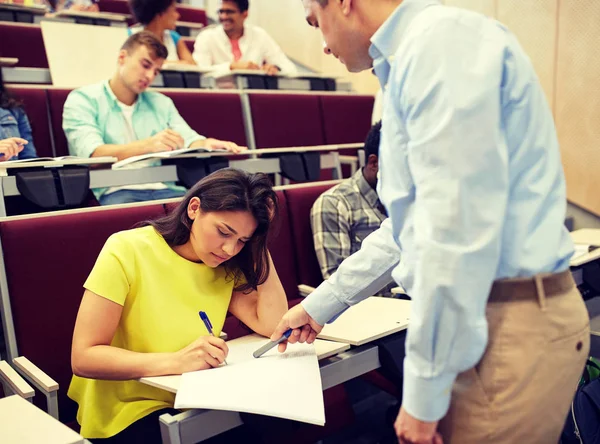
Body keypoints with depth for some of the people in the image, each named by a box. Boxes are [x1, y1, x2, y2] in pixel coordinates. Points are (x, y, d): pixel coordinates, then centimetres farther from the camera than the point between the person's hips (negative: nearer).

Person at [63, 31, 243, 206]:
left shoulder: (161, 103, 23)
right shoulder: (83, 100, 6)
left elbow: (190, 141, 11)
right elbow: (93, 154, -11)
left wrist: (206, 144, -14)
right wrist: (148, 145, -26)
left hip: (164, 190, 4)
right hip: (116, 193, -4)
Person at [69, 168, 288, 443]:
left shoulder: (226, 266, -1)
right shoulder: (128, 251, -16)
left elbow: (273, 325, -11)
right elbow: (83, 358, -20)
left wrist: (258, 245, -12)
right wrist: (175, 361, -31)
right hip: (128, 414, -5)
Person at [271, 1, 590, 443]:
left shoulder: (441, 38, -14)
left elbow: (458, 231, -23)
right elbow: (409, 223, 22)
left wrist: (424, 396, -16)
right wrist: (319, 306, 27)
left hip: (514, 331, -9)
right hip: (478, 320, 9)